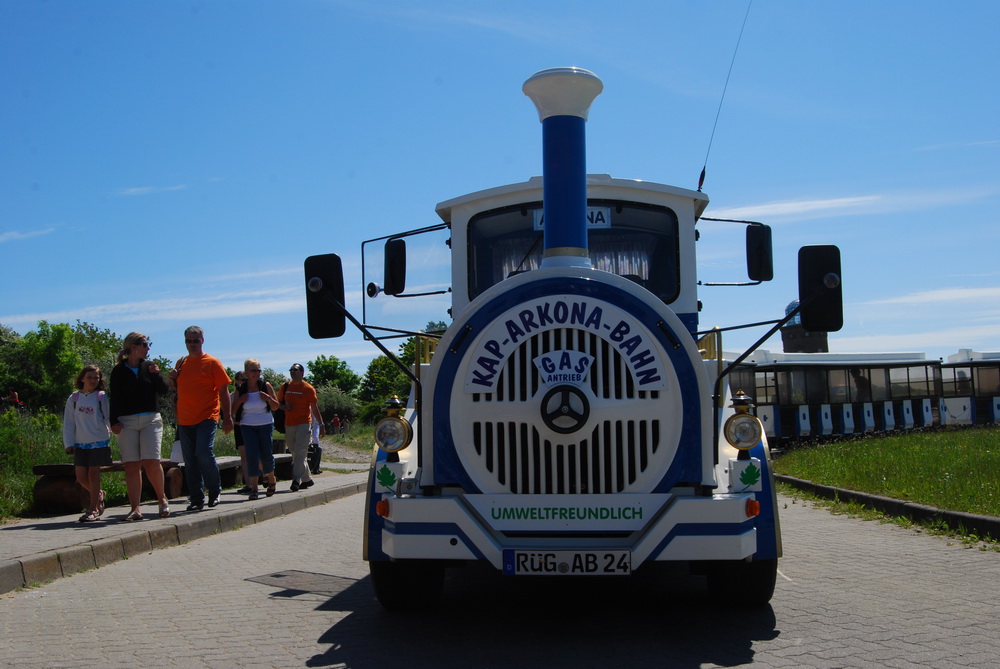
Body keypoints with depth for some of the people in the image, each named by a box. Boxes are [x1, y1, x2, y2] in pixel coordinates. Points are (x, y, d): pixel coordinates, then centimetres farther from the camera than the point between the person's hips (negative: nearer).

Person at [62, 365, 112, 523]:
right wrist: (68, 443, 2)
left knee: (93, 474, -2)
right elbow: (68, 423, 7)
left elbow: (108, 418, 1)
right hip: (80, 443, 3)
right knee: (81, 476, 2)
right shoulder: (74, 398, 6)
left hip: (99, 442, -3)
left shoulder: (102, 397, 0)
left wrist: (113, 426, -19)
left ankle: (93, 509, 4)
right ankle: (99, 495, 30)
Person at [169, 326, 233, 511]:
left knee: (204, 453, -19)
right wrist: (173, 379, 2)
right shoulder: (181, 363, 15)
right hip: (184, 419, 5)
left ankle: (215, 490, 1)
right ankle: (197, 499, 12)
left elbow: (223, 390, -2)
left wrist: (227, 417, -9)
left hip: (207, 417, -5)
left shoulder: (212, 363, -1)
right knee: (190, 461, 5)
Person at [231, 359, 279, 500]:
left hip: (265, 425, 0)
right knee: (252, 456, -11)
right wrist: (240, 400, -11)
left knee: (266, 455, 0)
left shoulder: (265, 386, 2)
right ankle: (253, 488, -9)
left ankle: (271, 480, 26)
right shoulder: (240, 389, 3)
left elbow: (276, 407, 6)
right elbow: (233, 411, 7)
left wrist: (268, 398, -13)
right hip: (248, 426, 0)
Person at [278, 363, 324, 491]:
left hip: (303, 424, -5)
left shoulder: (308, 389, -2)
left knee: (300, 452, -14)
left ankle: (297, 479, -19)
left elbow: (315, 408, 2)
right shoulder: (285, 387, 10)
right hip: (289, 424, 5)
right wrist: (284, 407, -2)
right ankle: (306, 479, 21)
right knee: (295, 453, 9)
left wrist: (321, 424, 1)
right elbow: (278, 402, 21)